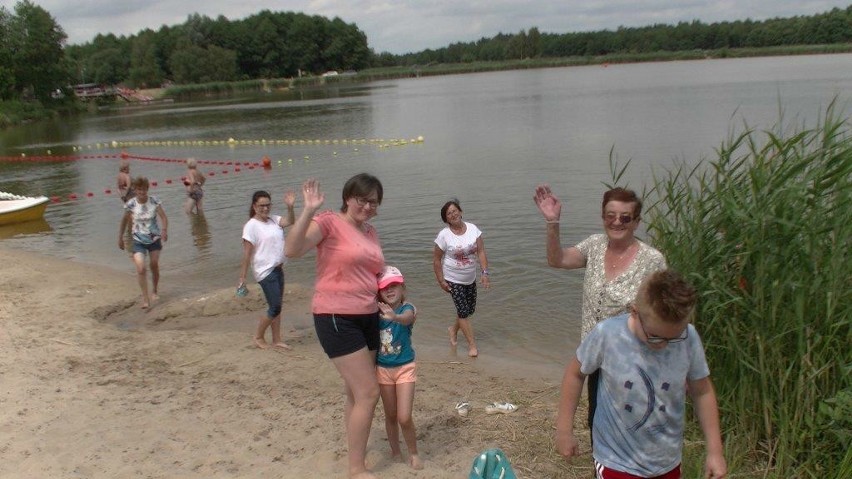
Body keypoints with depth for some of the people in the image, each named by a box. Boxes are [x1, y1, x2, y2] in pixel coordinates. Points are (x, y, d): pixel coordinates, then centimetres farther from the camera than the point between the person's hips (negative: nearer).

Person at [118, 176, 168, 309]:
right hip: (138, 241, -1)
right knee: (141, 269, -15)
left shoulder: (154, 201, -12)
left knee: (154, 266, 12)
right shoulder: (131, 204, -12)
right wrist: (120, 238, 5)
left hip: (155, 239, 1)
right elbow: (124, 221, 2)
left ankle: (154, 292, 35)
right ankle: (145, 298, -6)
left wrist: (165, 230, -33)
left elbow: (164, 217, -15)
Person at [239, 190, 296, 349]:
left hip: (278, 269, 7)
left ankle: (277, 340, 21)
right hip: (265, 272, -7)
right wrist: (242, 277, -15)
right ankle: (258, 336, 15)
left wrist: (290, 207, -26)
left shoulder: (274, 219, 7)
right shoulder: (251, 226, -12)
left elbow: (290, 221, -9)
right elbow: (247, 253, -14)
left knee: (277, 306, 12)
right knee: (275, 308, -4)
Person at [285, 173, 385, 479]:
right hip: (336, 318, -8)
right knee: (368, 393, -7)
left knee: (356, 393, 17)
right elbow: (291, 250, -25)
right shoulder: (328, 222, -10)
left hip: (368, 317, 8)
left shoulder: (371, 232, 12)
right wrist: (309, 210, -32)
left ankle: (355, 452, 33)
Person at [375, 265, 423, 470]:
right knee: (390, 415, 14)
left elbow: (407, 319, -40)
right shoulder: (377, 311, -3)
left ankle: (413, 453, 17)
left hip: (405, 368, -3)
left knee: (404, 417, -7)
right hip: (383, 369, 3)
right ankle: (395, 451, 35)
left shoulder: (407, 308, -16)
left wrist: (394, 316, -61)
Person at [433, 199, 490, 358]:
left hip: (470, 278, 4)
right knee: (463, 311, -5)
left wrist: (484, 273, -16)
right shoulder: (444, 235, -16)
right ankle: (472, 344, 8)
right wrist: (441, 281, -10)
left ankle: (454, 329, 43)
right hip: (453, 280, -4)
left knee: (470, 309, 15)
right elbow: (436, 259, -9)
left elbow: (481, 252, -8)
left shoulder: (473, 229, -8)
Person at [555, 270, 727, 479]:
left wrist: (715, 451, 1)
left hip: (667, 462, 3)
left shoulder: (689, 339, -17)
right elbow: (575, 373, -6)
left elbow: (702, 392, -1)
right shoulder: (606, 335, -23)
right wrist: (564, 430, -1)